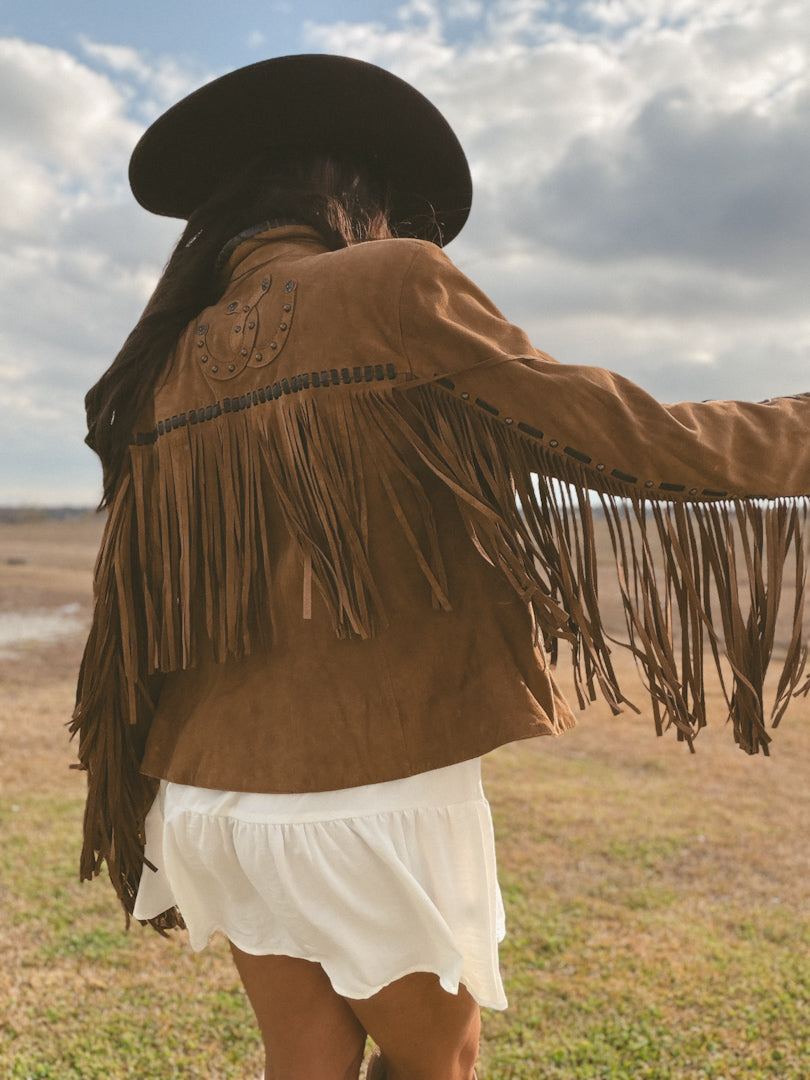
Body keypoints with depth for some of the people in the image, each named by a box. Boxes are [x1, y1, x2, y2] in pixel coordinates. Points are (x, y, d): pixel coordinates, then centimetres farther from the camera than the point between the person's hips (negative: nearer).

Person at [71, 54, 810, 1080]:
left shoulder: (170, 365, 7)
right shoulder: (395, 286, -11)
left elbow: (139, 616, 11)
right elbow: (614, 438, -12)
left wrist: (146, 804, 22)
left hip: (216, 789, 6)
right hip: (372, 794, -5)